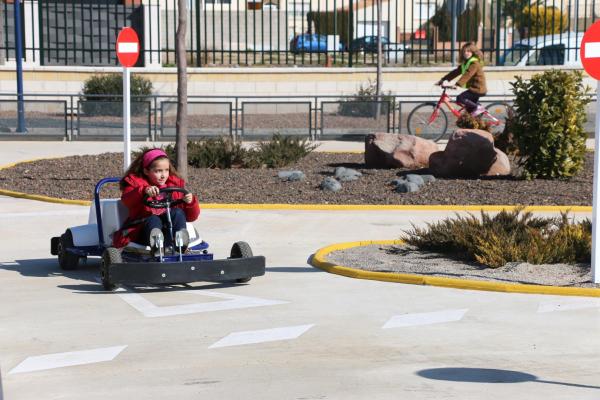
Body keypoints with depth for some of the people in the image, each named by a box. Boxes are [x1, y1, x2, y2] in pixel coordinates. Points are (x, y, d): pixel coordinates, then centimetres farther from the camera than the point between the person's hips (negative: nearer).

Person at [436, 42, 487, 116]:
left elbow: (467, 75, -31)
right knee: (470, 108, 14)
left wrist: (457, 84, -42)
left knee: (460, 98, -20)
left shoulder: (475, 63, -18)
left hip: (477, 88, -10)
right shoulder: (465, 63, 12)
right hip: (474, 88, 10)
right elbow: (456, 72, 11)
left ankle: (478, 107, -14)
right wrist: (443, 79, 4)